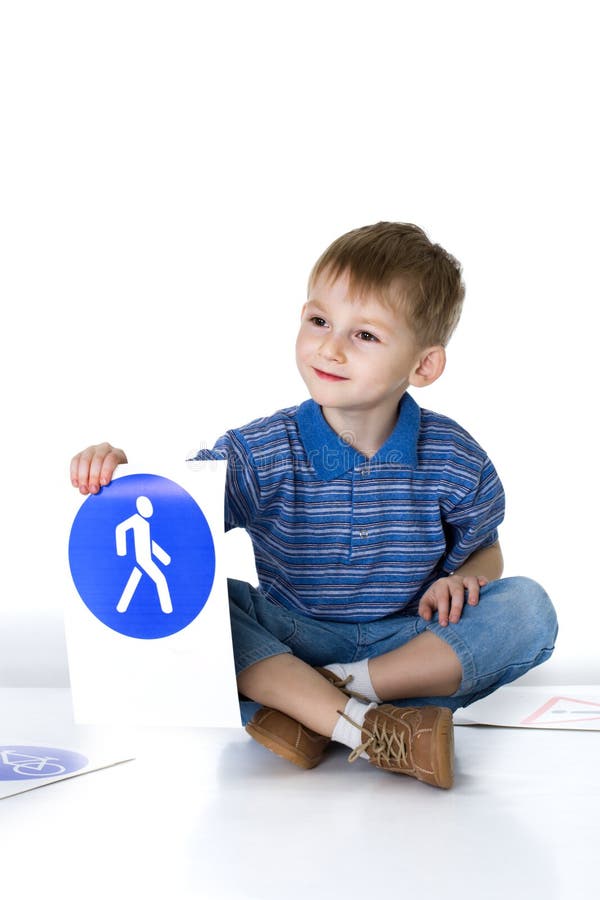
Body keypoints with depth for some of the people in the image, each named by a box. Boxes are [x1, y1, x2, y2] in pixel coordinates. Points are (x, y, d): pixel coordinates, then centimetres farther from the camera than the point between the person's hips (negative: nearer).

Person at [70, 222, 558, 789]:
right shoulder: (261, 454, -9)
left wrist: (460, 579, -13)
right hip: (289, 644, 0)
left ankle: (310, 706, -28)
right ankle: (363, 725, -38)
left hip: (410, 645, 1)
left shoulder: (456, 461, -5)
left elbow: (484, 551, 10)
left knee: (528, 608, -24)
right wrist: (115, 473, -32)